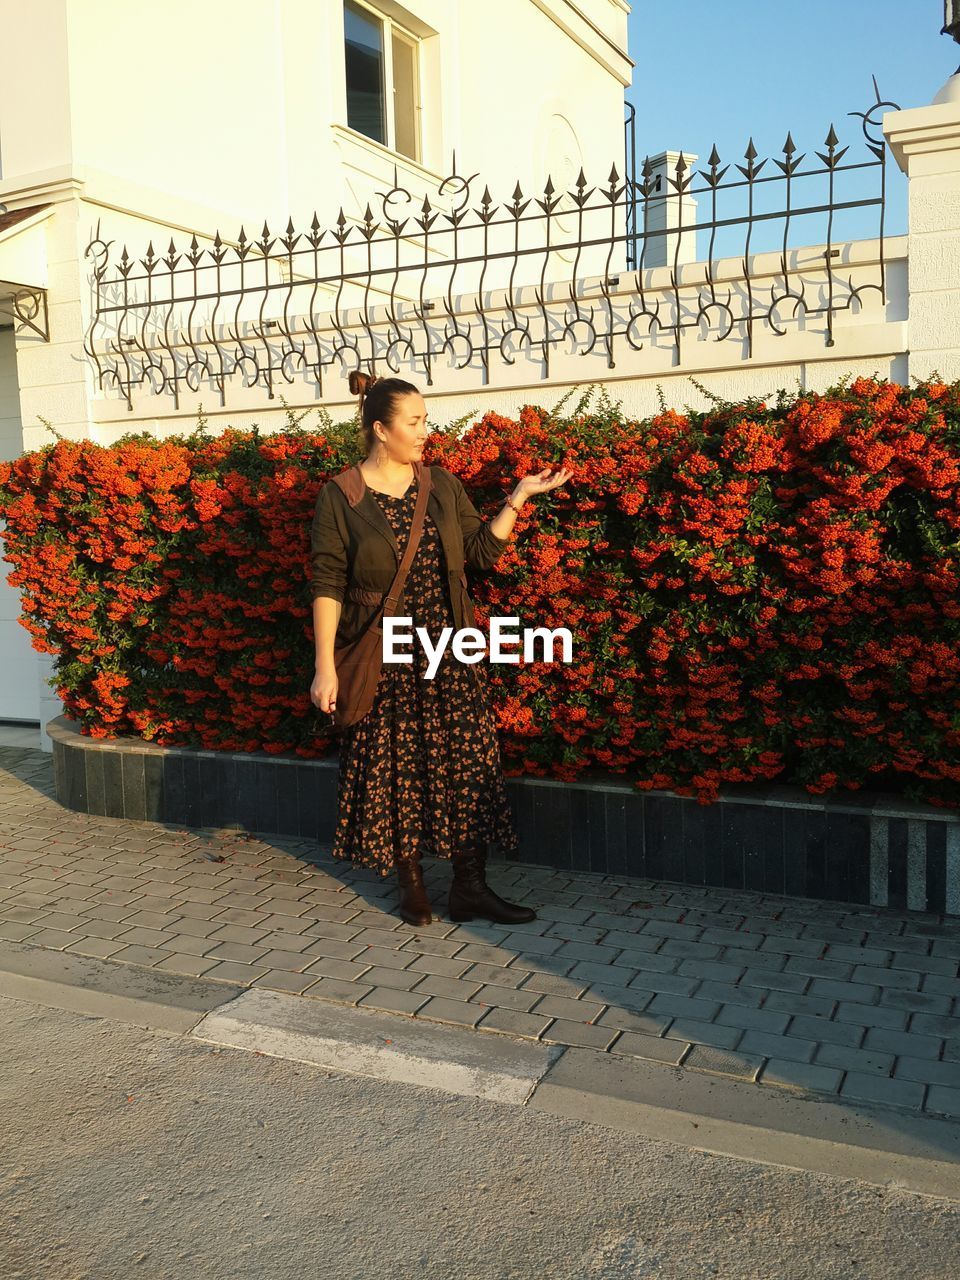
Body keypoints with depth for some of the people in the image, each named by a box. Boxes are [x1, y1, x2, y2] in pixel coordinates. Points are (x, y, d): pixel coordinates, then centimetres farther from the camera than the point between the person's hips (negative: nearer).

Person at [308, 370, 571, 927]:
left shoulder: (443, 485, 6)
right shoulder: (341, 497, -5)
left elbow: (482, 551, 6)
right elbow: (328, 584, -7)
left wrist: (519, 496, -2)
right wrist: (325, 666, -12)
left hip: (447, 651, 4)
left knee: (466, 758, 2)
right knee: (394, 765, 4)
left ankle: (470, 887, 12)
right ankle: (412, 883, 21)